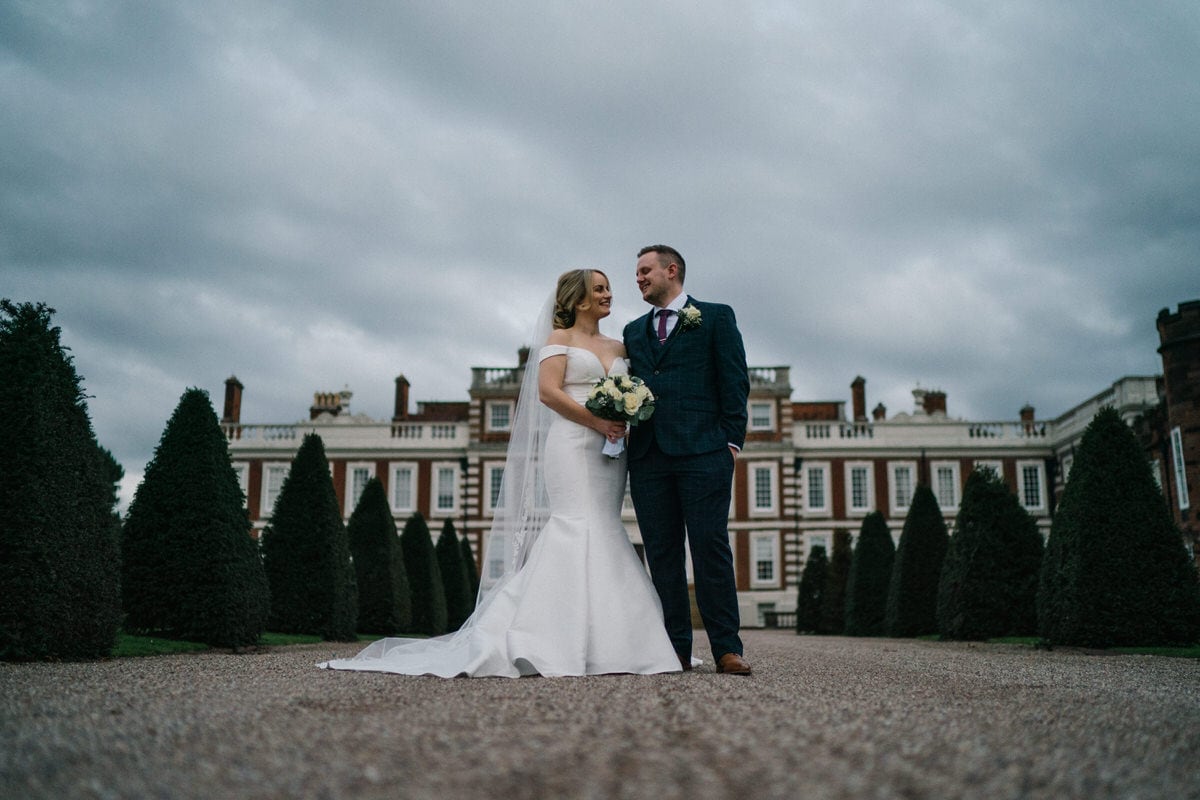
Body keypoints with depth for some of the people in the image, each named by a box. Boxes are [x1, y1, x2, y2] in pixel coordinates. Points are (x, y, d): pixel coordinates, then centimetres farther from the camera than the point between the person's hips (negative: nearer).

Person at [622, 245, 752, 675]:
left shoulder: (716, 317, 9)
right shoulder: (634, 331, 23)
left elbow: (735, 380, 2)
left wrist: (731, 441, -6)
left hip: (702, 452, -4)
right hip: (648, 456, 5)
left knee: (711, 548, -6)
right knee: (662, 554, 3)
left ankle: (727, 648, -1)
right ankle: (676, 650, 8)